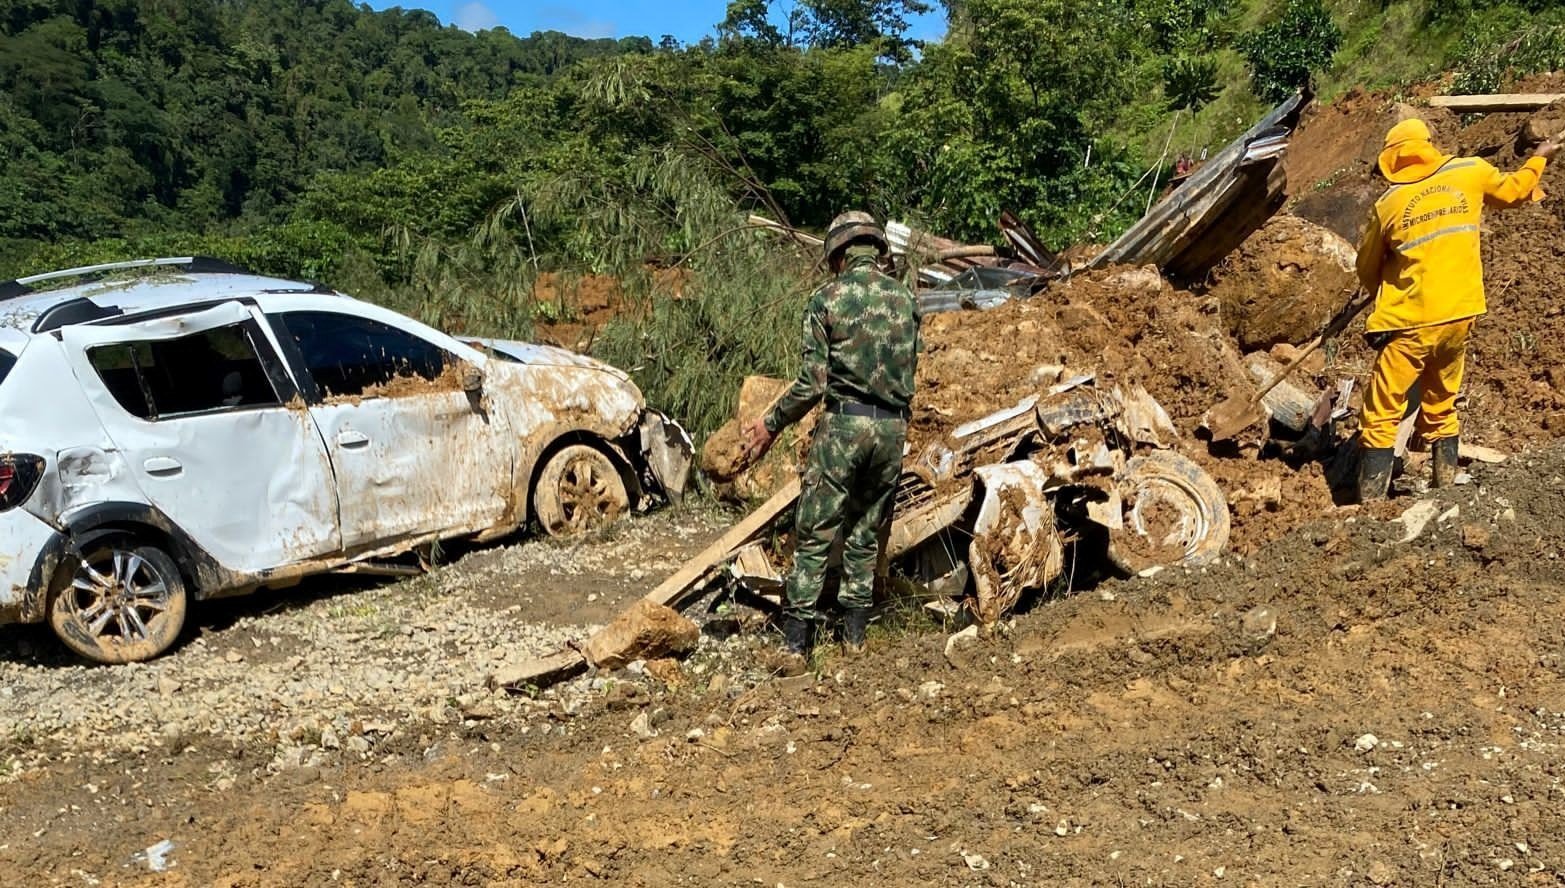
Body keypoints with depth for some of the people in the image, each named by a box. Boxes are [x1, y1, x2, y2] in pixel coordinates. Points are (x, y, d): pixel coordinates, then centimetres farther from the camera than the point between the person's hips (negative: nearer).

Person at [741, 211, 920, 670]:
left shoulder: (827, 298, -5)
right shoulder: (905, 298, 8)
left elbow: (812, 383, -10)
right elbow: (909, 372, 15)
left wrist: (770, 424, 2)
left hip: (844, 424, -4)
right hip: (893, 426, 5)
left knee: (814, 537, 0)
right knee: (866, 535, 15)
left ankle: (795, 646, -1)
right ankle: (855, 636, 22)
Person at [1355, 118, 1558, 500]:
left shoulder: (1388, 204, -4)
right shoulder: (1469, 173, 2)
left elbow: (1367, 270, 7)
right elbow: (1513, 190, 23)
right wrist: (1538, 159, 42)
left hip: (1411, 324, -4)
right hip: (1460, 316, 4)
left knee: (1381, 418, 0)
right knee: (1441, 409, 21)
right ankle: (1446, 491, 28)